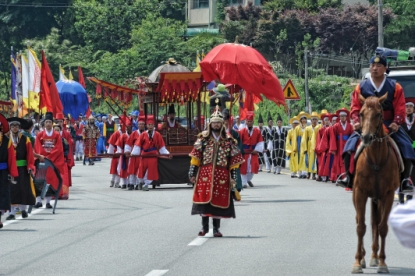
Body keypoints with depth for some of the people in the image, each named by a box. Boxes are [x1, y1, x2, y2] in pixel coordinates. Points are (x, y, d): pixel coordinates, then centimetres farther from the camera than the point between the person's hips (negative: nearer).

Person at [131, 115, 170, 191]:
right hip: (144, 155, 0)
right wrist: (133, 153, -10)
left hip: (153, 156, 0)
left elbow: (162, 146, 7)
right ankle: (141, 182, 28)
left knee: (151, 170, -4)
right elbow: (137, 145, -1)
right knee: (142, 170, 4)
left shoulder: (157, 135, 2)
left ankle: (146, 184, 7)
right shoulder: (143, 135, 1)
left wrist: (167, 153, -1)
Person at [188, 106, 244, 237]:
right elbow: (195, 156, 3)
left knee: (218, 201, 1)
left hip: (221, 175, 0)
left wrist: (233, 177, -1)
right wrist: (192, 173, -3)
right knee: (204, 199, -1)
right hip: (205, 174, 0)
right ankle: (204, 227, 10)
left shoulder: (228, 140, 5)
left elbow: (234, 160, 5)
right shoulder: (203, 138, 5)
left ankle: (216, 228, 10)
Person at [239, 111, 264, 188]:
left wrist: (257, 150, -7)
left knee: (254, 167, 0)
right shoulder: (242, 131, -6)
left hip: (253, 153, 2)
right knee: (244, 167, -2)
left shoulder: (257, 131, 1)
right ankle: (244, 183, 7)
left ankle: (249, 179, 26)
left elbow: (260, 142, 3)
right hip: (244, 153, -2)